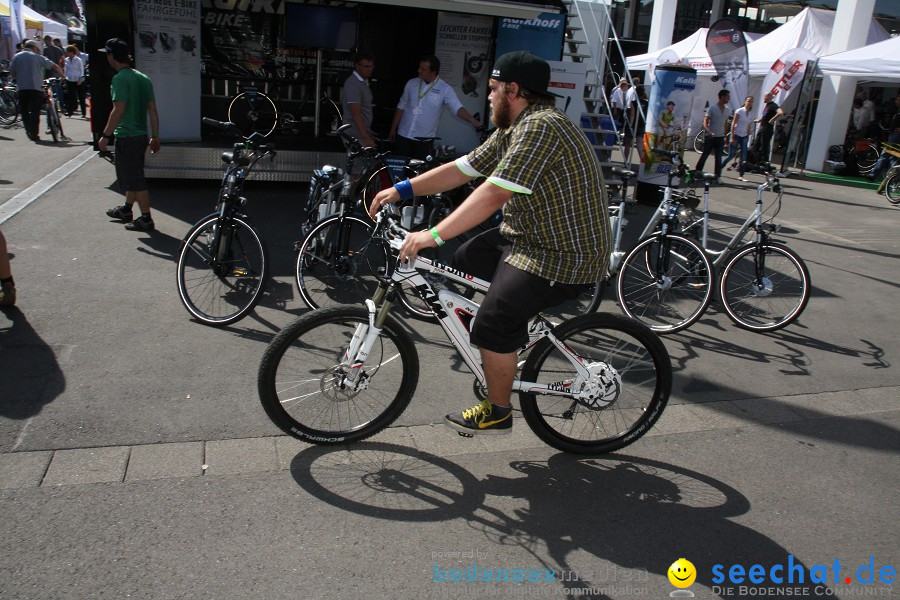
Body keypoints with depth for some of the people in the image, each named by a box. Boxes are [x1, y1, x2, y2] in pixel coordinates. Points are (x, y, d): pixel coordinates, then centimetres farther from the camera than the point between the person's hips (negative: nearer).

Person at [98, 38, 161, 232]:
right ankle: (126, 209, 36)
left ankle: (146, 219, 2)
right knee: (133, 175, 21)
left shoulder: (120, 79, -15)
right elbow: (153, 110, 8)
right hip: (141, 136, 9)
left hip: (126, 137, -9)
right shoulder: (143, 78, 9)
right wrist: (155, 136, 12)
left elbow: (118, 110, -20)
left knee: (135, 179, -2)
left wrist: (105, 135, -14)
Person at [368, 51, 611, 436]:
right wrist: (401, 190, 6)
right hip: (525, 237, 11)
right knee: (462, 265, 13)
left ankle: (497, 413, 6)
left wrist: (434, 235, -31)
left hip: (564, 254, -11)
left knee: (493, 321, -17)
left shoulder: (541, 127, -23)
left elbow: (493, 195, -31)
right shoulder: (511, 130, 10)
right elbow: (461, 170, 11)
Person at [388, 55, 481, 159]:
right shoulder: (411, 83, 1)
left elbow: (457, 108, -20)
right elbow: (401, 107, 9)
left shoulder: (445, 89, -9)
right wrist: (393, 129, 9)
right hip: (403, 135, 2)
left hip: (424, 139, -2)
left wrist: (474, 122, -37)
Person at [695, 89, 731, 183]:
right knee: (704, 156, 4)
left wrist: (725, 136, 16)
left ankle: (718, 176, 4)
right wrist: (708, 131, -29)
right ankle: (696, 172, 16)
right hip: (710, 137, -4)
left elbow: (725, 123, 17)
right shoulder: (712, 107, -8)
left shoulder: (728, 109, 7)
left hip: (720, 137, 4)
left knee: (719, 158, 1)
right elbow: (705, 122, -12)